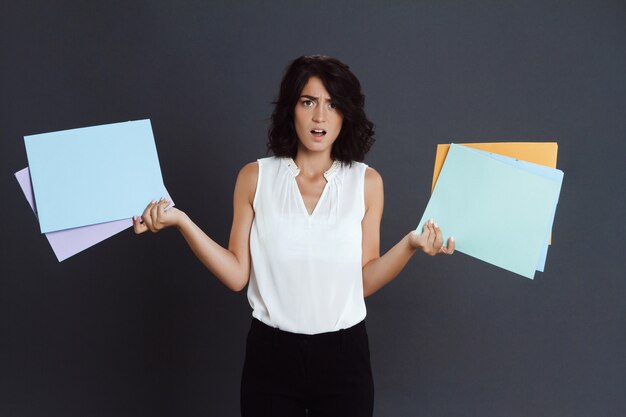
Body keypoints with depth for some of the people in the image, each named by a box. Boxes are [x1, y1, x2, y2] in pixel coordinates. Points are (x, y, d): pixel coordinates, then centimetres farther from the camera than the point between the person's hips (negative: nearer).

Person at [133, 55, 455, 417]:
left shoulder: (366, 181, -1)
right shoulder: (255, 177, -1)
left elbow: (365, 282, -1)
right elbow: (237, 276, -4)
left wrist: (411, 245, -16)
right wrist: (181, 221, -14)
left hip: (343, 356, 0)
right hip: (270, 354, 0)